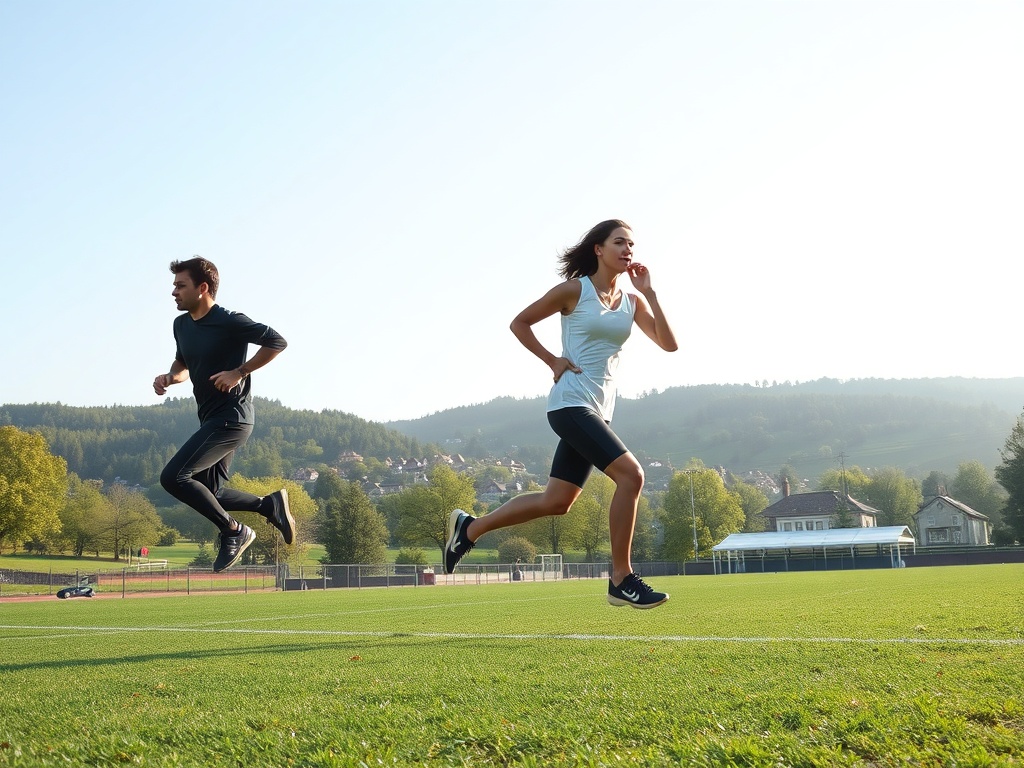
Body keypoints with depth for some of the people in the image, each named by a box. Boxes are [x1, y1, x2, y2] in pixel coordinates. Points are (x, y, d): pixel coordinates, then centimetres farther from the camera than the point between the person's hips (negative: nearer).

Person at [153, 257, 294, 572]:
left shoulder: (229, 322, -15)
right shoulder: (181, 325, 10)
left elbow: (277, 342, -17)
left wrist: (238, 372, -19)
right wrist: (169, 377, 3)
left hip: (231, 418, -10)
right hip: (211, 419, 10)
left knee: (173, 477, -17)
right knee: (208, 495, 11)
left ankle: (233, 531, -4)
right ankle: (271, 504, 23)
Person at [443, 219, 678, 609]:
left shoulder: (632, 300, 10)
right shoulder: (574, 290, -4)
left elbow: (669, 344, 2)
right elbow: (519, 322, 3)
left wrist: (648, 292, -4)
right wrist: (553, 361, -6)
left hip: (599, 410, 7)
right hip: (571, 403, -7)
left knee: (555, 502, 9)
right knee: (631, 474, -21)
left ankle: (469, 527, 25)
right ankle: (621, 580, -12)